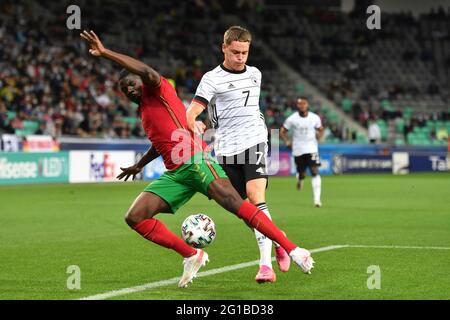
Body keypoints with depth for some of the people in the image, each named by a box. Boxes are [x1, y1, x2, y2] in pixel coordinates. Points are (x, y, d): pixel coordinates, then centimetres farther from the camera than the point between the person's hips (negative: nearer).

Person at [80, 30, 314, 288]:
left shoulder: (156, 90, 3)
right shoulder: (144, 111, 27)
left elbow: (148, 73, -22)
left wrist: (105, 53, -22)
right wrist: (139, 165, 57)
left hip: (195, 160, -9)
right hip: (174, 174, 9)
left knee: (236, 205, -22)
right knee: (135, 218, -5)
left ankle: (292, 249, -20)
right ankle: (192, 256, 0)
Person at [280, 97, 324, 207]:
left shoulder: (315, 118, -1)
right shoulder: (292, 119, -6)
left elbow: (320, 130, 16)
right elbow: (282, 132, 4)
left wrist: (318, 136, -4)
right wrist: (287, 142, -9)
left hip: (312, 148, 0)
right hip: (298, 149, 0)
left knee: (315, 171, -13)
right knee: (302, 174, 4)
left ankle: (317, 198, -12)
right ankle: (299, 178, 44)